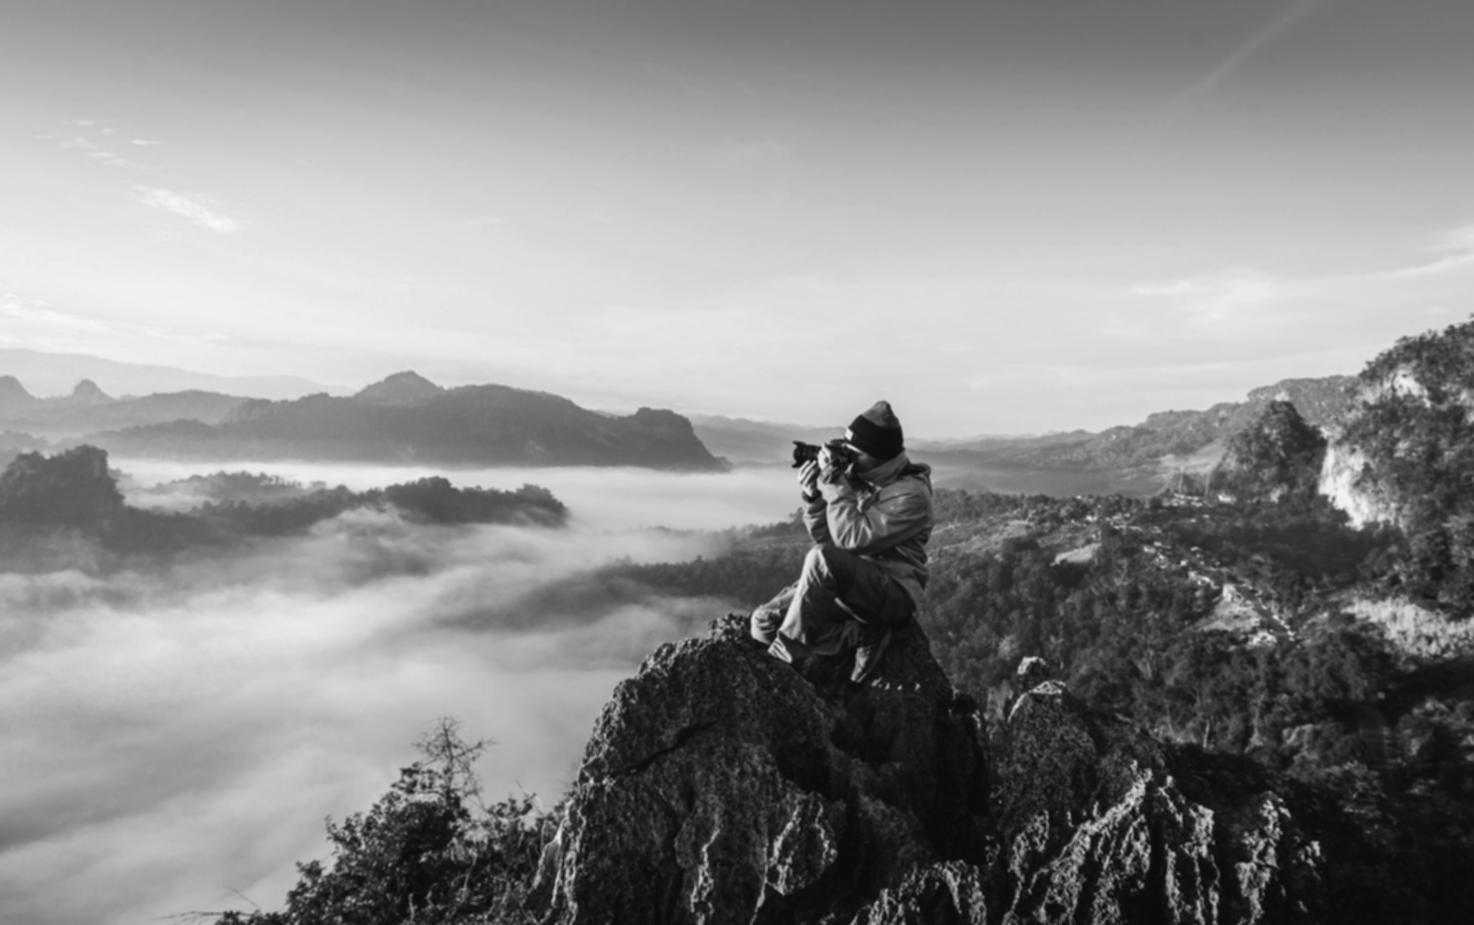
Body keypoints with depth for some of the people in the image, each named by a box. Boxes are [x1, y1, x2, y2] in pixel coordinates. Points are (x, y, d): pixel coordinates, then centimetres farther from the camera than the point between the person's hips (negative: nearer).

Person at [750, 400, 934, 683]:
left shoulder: (910, 494, -16)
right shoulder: (858, 476, 4)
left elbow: (852, 539, -26)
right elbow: (825, 537, 7)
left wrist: (834, 485, -23)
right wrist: (813, 499, -10)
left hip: (892, 593, -7)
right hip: (843, 582, 8)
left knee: (822, 557, -35)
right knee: (764, 623, -7)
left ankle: (785, 657, -20)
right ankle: (863, 635, -8)